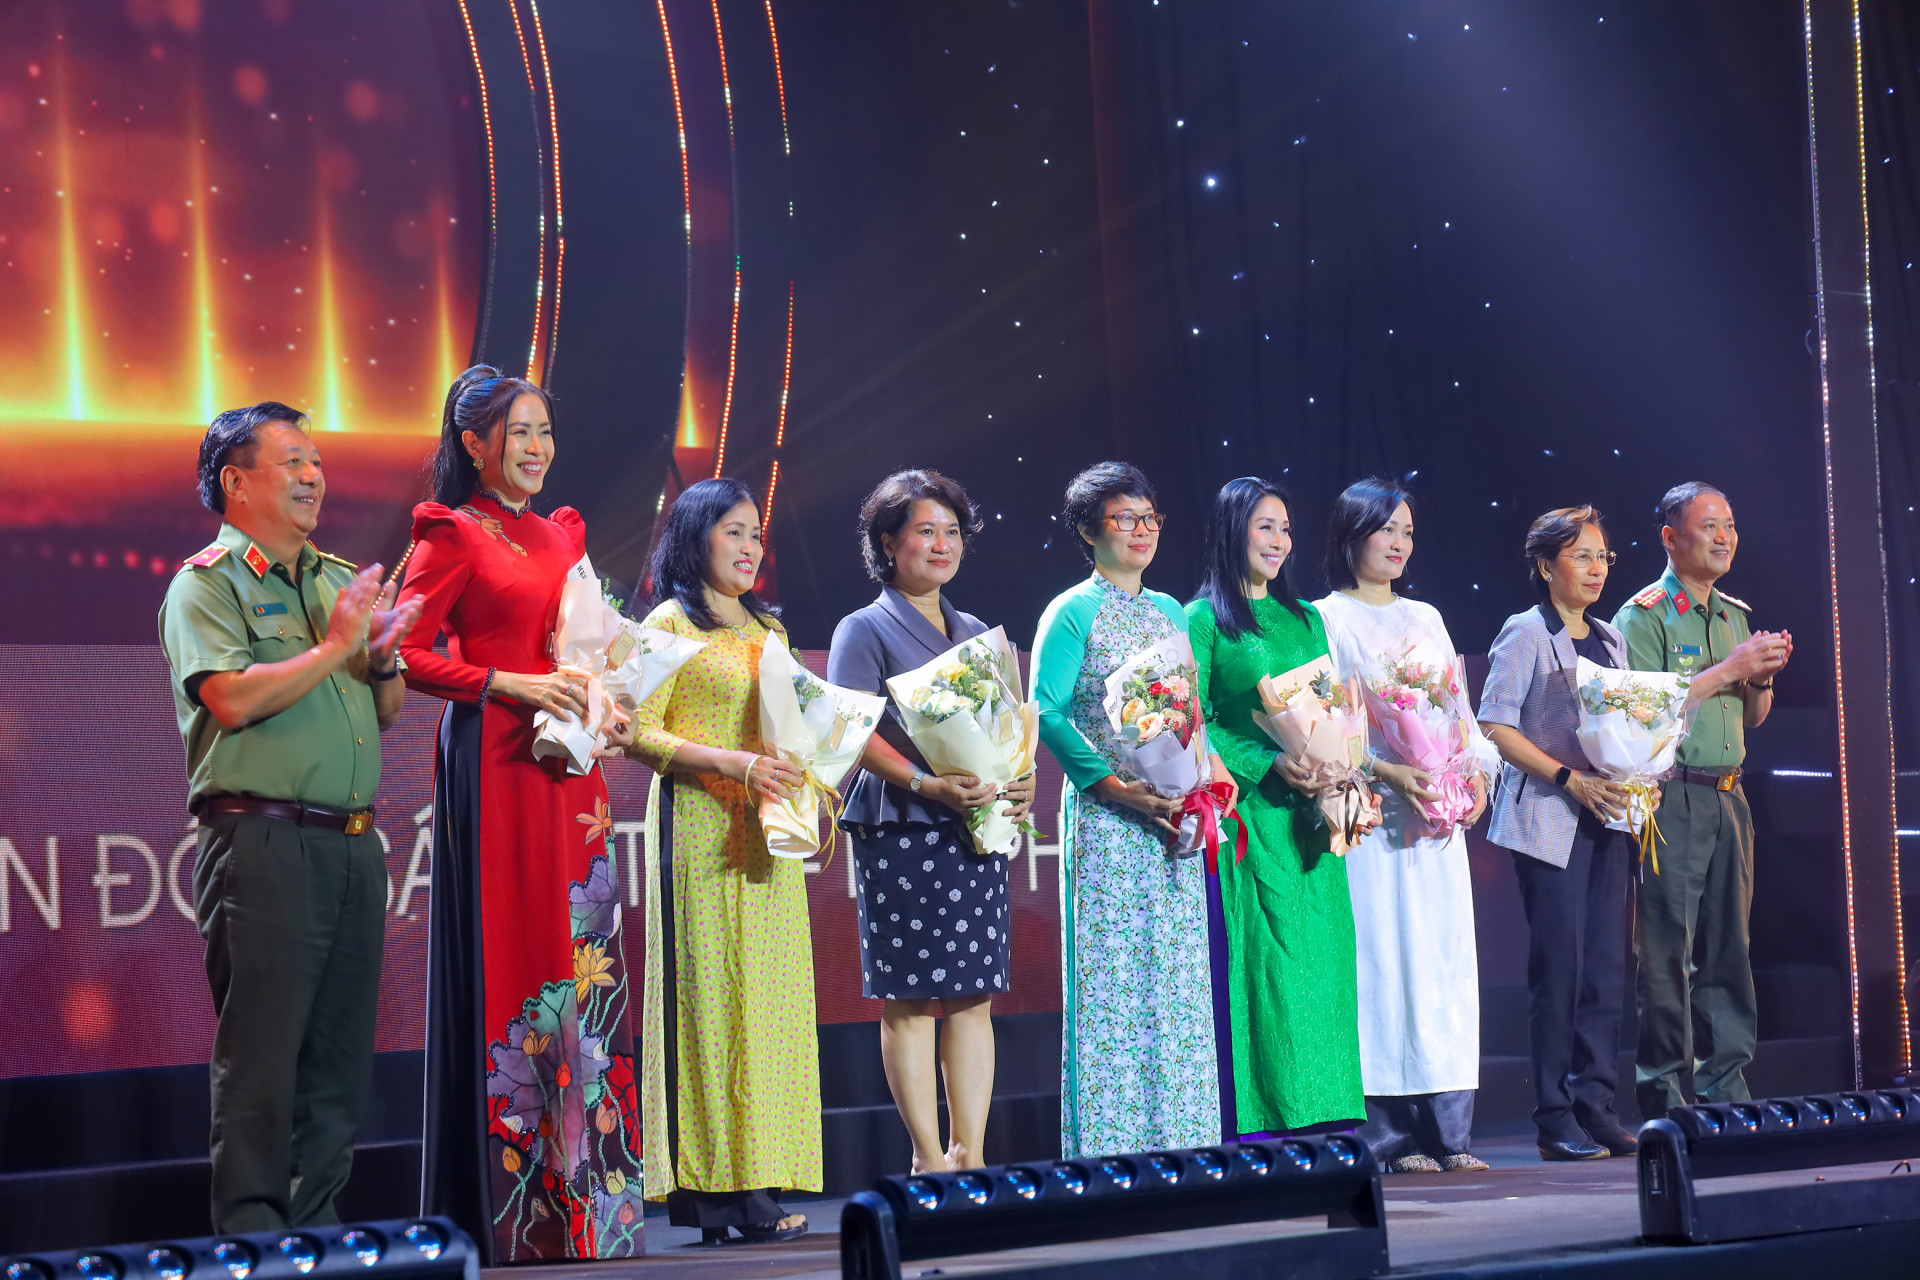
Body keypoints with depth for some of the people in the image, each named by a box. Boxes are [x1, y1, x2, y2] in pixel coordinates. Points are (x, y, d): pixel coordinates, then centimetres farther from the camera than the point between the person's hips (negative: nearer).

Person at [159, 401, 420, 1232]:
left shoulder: (340, 581, 19)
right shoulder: (206, 585, -2)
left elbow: (386, 714, 21)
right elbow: (234, 699, -17)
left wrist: (382, 659, 0)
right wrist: (334, 648, -11)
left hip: (354, 844, 7)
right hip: (262, 843, -7)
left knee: (340, 1059, 10)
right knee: (261, 1059, -7)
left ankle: (316, 1233, 18)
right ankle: (252, 1244, -2)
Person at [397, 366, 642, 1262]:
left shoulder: (563, 533, 19)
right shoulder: (453, 533, -1)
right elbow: (406, 655, -8)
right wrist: (510, 684, -16)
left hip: (568, 766, 7)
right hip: (494, 761, -7)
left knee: (581, 964, 5)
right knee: (508, 961, -6)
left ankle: (584, 1189, 11)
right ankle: (507, 1210, -2)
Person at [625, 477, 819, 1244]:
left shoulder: (767, 630, 21)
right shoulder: (670, 624, 0)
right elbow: (638, 734, -8)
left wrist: (808, 771, 5)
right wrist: (732, 763, -19)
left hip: (767, 834, 7)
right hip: (701, 831, -7)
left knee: (769, 996, 3)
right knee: (711, 993, -8)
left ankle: (754, 1180, 5)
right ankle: (713, 1188, -7)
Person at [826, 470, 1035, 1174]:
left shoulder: (977, 634, 19)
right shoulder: (865, 631, 3)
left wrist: (1020, 780, -1)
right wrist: (926, 784, -21)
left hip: (978, 828, 5)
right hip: (902, 830, -5)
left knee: (973, 997, 4)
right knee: (909, 999, -5)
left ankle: (971, 1153, 7)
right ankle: (929, 1158, -1)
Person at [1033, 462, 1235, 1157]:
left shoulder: (1170, 613, 16)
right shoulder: (1073, 613, -3)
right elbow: (1047, 712, -11)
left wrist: (1209, 773, 0)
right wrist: (1115, 785, -19)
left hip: (1175, 817, 6)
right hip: (1106, 817, -6)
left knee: (1177, 972, 5)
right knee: (1112, 971, -7)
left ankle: (1179, 1141, 10)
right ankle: (1110, 1149, -3)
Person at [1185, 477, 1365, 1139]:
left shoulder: (1306, 619, 17)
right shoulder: (1204, 619, -1)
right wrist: (1268, 764, -16)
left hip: (1310, 815, 6)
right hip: (1249, 812, -5)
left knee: (1320, 956, 2)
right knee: (1263, 959, -8)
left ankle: (1325, 1125, 6)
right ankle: (1262, 1129, -5)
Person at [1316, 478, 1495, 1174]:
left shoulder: (1426, 618, 19)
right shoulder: (1326, 619, 1)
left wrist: (1477, 771, 1)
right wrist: (1388, 772, -18)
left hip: (1440, 814, 6)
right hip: (1370, 813, -5)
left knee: (1445, 959, 2)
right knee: (1381, 959, -7)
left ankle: (1450, 1133, 4)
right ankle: (1391, 1135, -3)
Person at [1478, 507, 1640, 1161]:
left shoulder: (1611, 641, 17)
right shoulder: (1525, 634, -3)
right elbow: (1495, 726, -10)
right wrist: (1571, 779, -16)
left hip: (1607, 819, 6)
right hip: (1549, 819, -6)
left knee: (1606, 964, 4)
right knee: (1558, 965, -7)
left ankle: (1597, 1107, 10)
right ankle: (1555, 1119, -1)